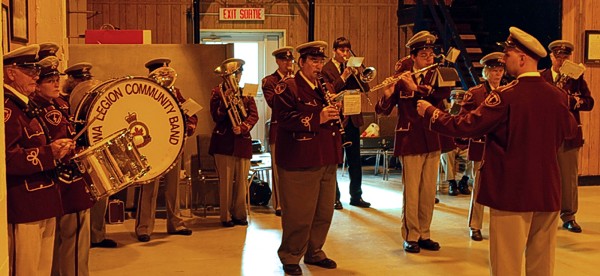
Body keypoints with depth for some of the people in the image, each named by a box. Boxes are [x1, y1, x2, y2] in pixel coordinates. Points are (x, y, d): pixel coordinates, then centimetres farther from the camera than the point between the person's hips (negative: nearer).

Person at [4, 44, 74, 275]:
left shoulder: (28, 106, 17)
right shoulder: (7, 108, -16)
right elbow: (7, 158, -26)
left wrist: (60, 148, 12)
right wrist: (49, 153, -30)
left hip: (43, 204, 10)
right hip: (23, 208, -10)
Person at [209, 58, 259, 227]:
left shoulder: (247, 94, 12)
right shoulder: (218, 92, 5)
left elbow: (254, 115, 3)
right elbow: (216, 117, -3)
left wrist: (242, 127, -14)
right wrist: (226, 102, -17)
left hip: (243, 142, 3)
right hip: (224, 142, -3)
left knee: (241, 181, 5)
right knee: (226, 181, -2)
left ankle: (240, 215, 15)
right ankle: (226, 216, 6)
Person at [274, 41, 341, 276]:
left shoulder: (327, 88, 18)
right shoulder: (287, 88, -6)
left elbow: (335, 119, 25)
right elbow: (285, 118, -19)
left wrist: (336, 113, 1)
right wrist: (317, 118, -24)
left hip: (327, 160, 8)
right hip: (300, 161, -7)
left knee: (324, 212, 13)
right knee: (299, 213, -3)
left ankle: (314, 252, 28)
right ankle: (290, 257, 12)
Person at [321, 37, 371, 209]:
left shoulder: (352, 67, 12)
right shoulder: (326, 69, -4)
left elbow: (365, 88, 5)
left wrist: (356, 73, -9)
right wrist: (343, 77, -21)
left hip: (352, 119, 5)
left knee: (355, 161, 9)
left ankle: (356, 196, 17)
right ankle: (334, 198, 9)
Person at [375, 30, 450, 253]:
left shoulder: (435, 78, 6)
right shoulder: (401, 80, -3)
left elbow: (443, 95, -16)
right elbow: (382, 110, -7)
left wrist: (415, 88, -26)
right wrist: (387, 94, -27)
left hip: (432, 140, 4)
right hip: (410, 141, -4)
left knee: (429, 191, 9)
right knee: (411, 191, -1)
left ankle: (424, 235, 20)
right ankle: (410, 237, 9)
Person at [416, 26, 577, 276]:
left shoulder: (505, 96, -15)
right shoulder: (557, 95, 0)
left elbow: (467, 126, -14)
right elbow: (570, 130, 18)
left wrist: (430, 112, -1)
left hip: (512, 192, -5)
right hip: (548, 193, 5)